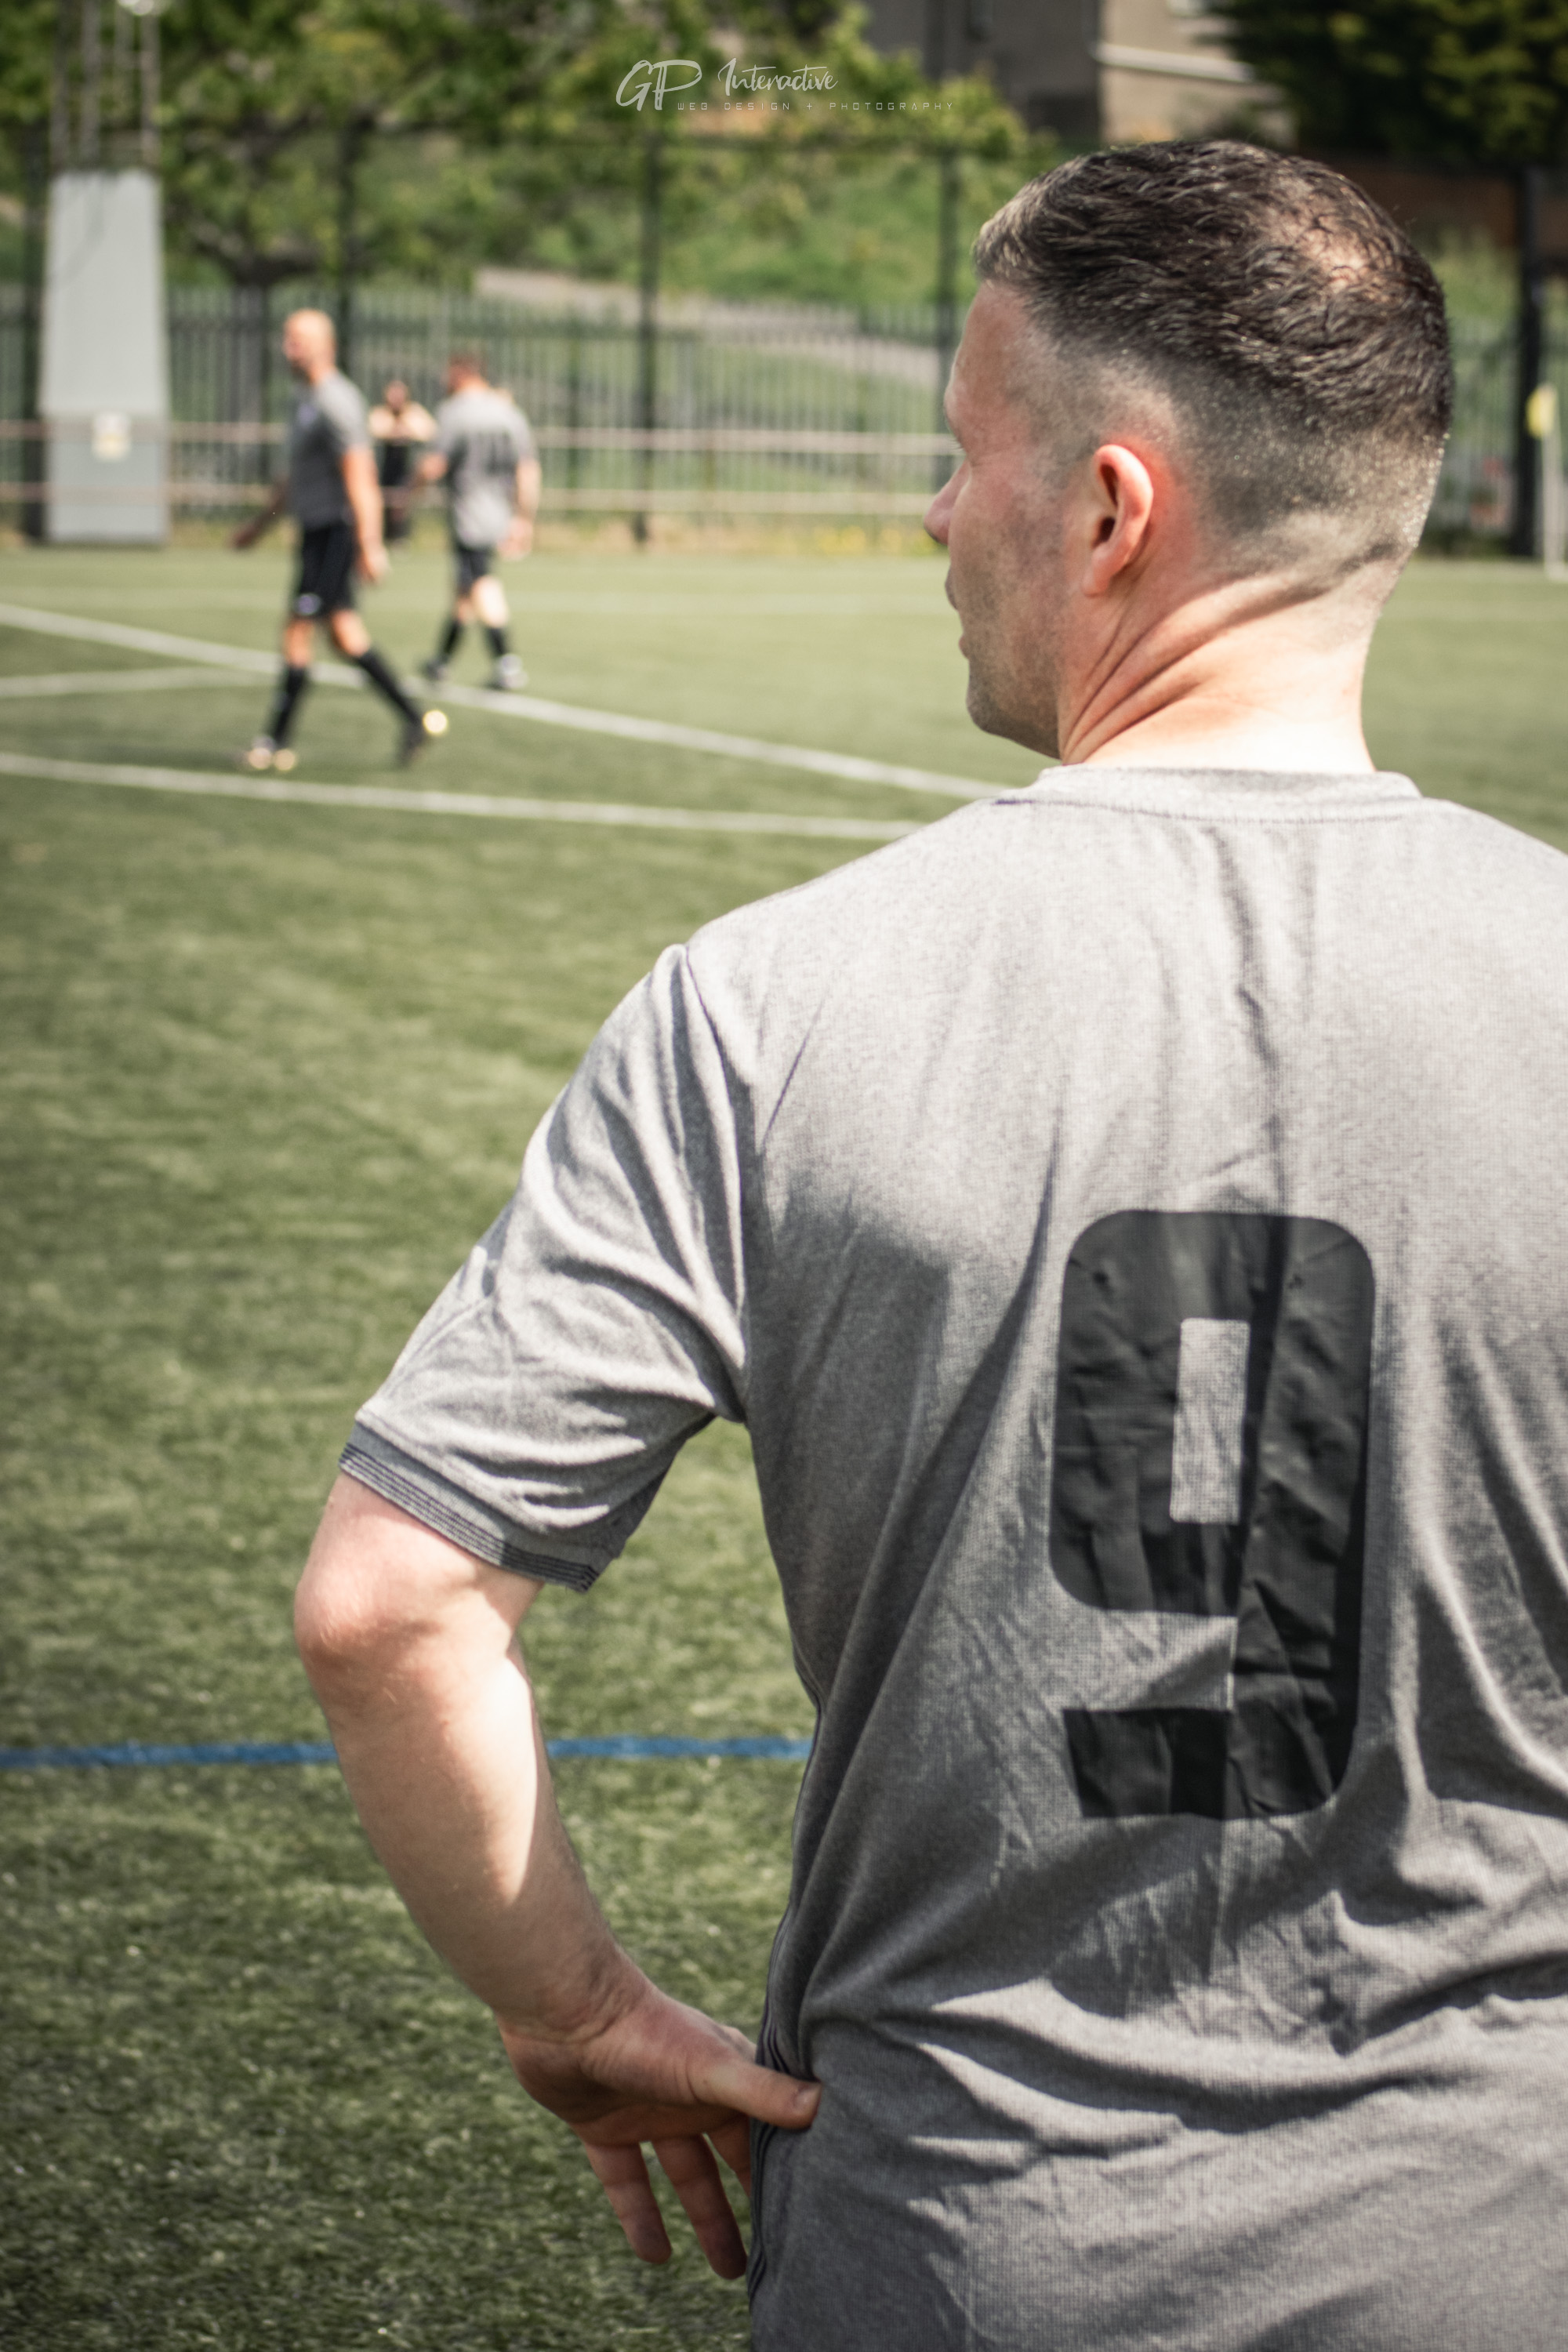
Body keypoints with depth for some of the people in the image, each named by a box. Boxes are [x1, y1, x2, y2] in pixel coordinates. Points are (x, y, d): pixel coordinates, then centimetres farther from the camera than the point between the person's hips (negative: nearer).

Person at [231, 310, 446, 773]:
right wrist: (260, 524, 29)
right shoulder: (306, 400, 16)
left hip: (335, 532, -10)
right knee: (344, 635, 9)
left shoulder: (336, 402, -15)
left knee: (297, 631, -8)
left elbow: (359, 478, -21)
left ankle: (278, 741, -3)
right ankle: (414, 719, 14)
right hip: (314, 530, 10)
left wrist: (369, 546, -25)